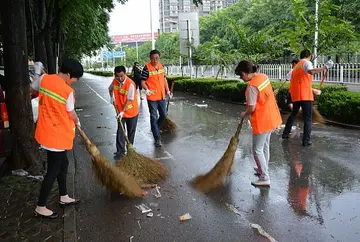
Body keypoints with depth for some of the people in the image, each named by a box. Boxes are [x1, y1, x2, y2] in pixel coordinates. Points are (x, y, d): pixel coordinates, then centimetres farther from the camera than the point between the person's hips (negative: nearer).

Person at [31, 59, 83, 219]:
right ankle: (40, 207, 13)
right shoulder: (68, 91, -19)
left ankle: (64, 197, 34)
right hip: (57, 135, -8)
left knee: (63, 164, 21)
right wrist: (77, 123, 15)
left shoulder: (44, 79, -2)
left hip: (46, 132, 8)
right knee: (53, 170, 3)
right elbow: (71, 114, -6)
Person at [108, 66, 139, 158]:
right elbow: (110, 89, 17)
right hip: (120, 111, 4)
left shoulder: (130, 84, -25)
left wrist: (123, 111, -25)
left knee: (131, 131, 11)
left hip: (131, 111, -4)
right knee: (120, 131, 2)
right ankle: (120, 151, 8)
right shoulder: (114, 81, -7)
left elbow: (129, 100, -23)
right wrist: (112, 97, 1)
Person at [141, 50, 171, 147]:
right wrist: (147, 89, -29)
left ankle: (155, 130, 41)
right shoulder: (147, 68, -13)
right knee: (154, 117, 1)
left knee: (163, 115, 16)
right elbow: (143, 82, -12)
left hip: (162, 96, 6)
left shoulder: (161, 66, 5)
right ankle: (157, 139, 8)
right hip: (152, 97, -6)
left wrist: (167, 90, 15)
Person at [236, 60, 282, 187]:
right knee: (265, 146, 22)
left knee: (257, 150, 2)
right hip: (271, 118, 9)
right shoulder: (263, 76, 3)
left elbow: (251, 108, -21)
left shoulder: (252, 86, -24)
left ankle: (265, 178, 7)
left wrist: (244, 114, -1)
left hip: (261, 121, -9)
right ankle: (263, 169, 38)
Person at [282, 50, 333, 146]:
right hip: (305, 95, -7)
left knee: (293, 114, 22)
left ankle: (285, 133, 28)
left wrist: (313, 90, 27)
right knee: (308, 118, -2)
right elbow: (311, 71, -27)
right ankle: (306, 140, -4)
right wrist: (325, 67, -26)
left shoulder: (296, 66, 21)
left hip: (295, 95, 7)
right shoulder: (307, 62, -3)